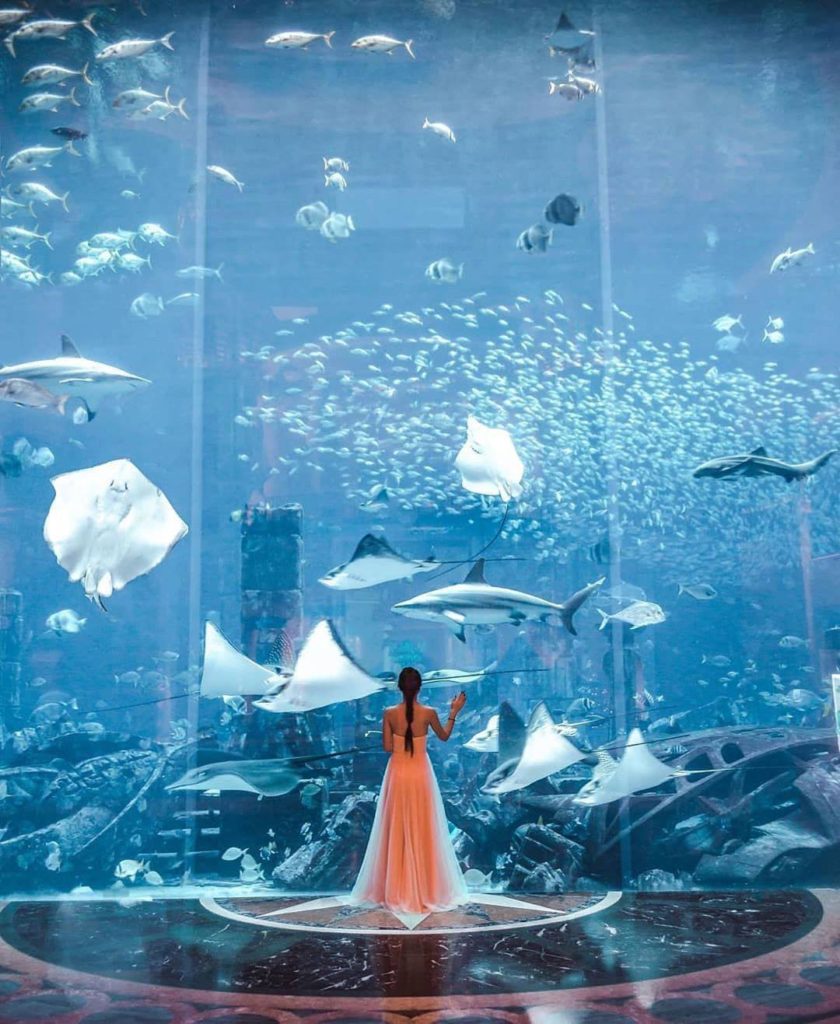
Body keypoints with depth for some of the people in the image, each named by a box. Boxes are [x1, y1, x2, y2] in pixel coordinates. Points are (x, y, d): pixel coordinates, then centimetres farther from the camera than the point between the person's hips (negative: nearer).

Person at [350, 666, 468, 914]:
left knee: (396, 832, 10)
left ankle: (395, 890, 16)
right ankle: (425, 889, 15)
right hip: (420, 774, 0)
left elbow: (387, 748, -4)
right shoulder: (429, 713, -11)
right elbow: (444, 736, 6)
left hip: (398, 773, 1)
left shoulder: (389, 713, -10)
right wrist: (454, 712, 13)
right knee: (422, 832, 9)